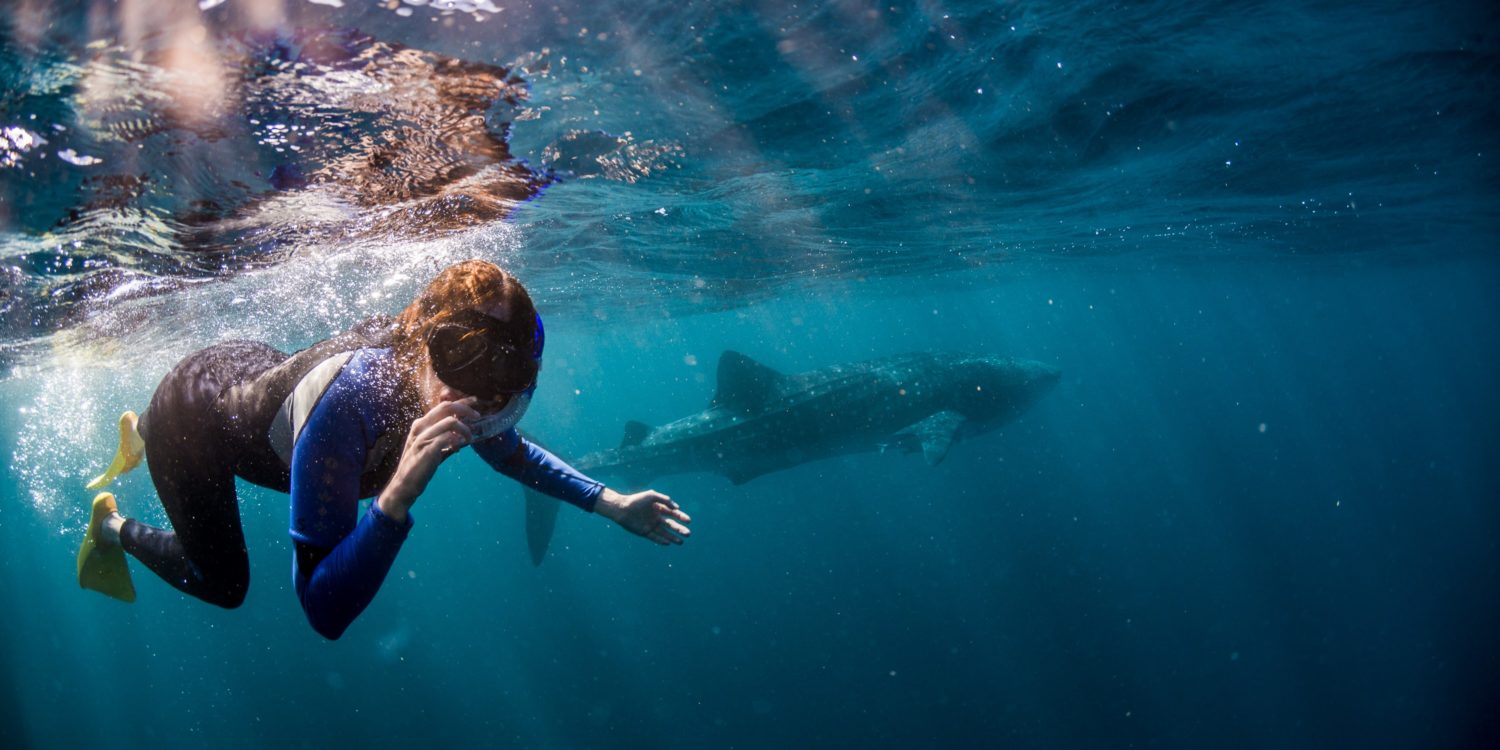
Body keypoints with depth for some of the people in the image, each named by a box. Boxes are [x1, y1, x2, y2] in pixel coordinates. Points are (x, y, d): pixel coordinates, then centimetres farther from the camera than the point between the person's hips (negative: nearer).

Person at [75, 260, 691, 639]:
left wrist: (611, 504, -13)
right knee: (222, 584, 10)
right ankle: (114, 526, 35)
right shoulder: (346, 403, -47)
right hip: (191, 408, -6)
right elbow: (324, 613, -46)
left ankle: (139, 435, 59)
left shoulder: (459, 384, -29)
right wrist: (396, 496, -59)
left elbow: (512, 454, -4)